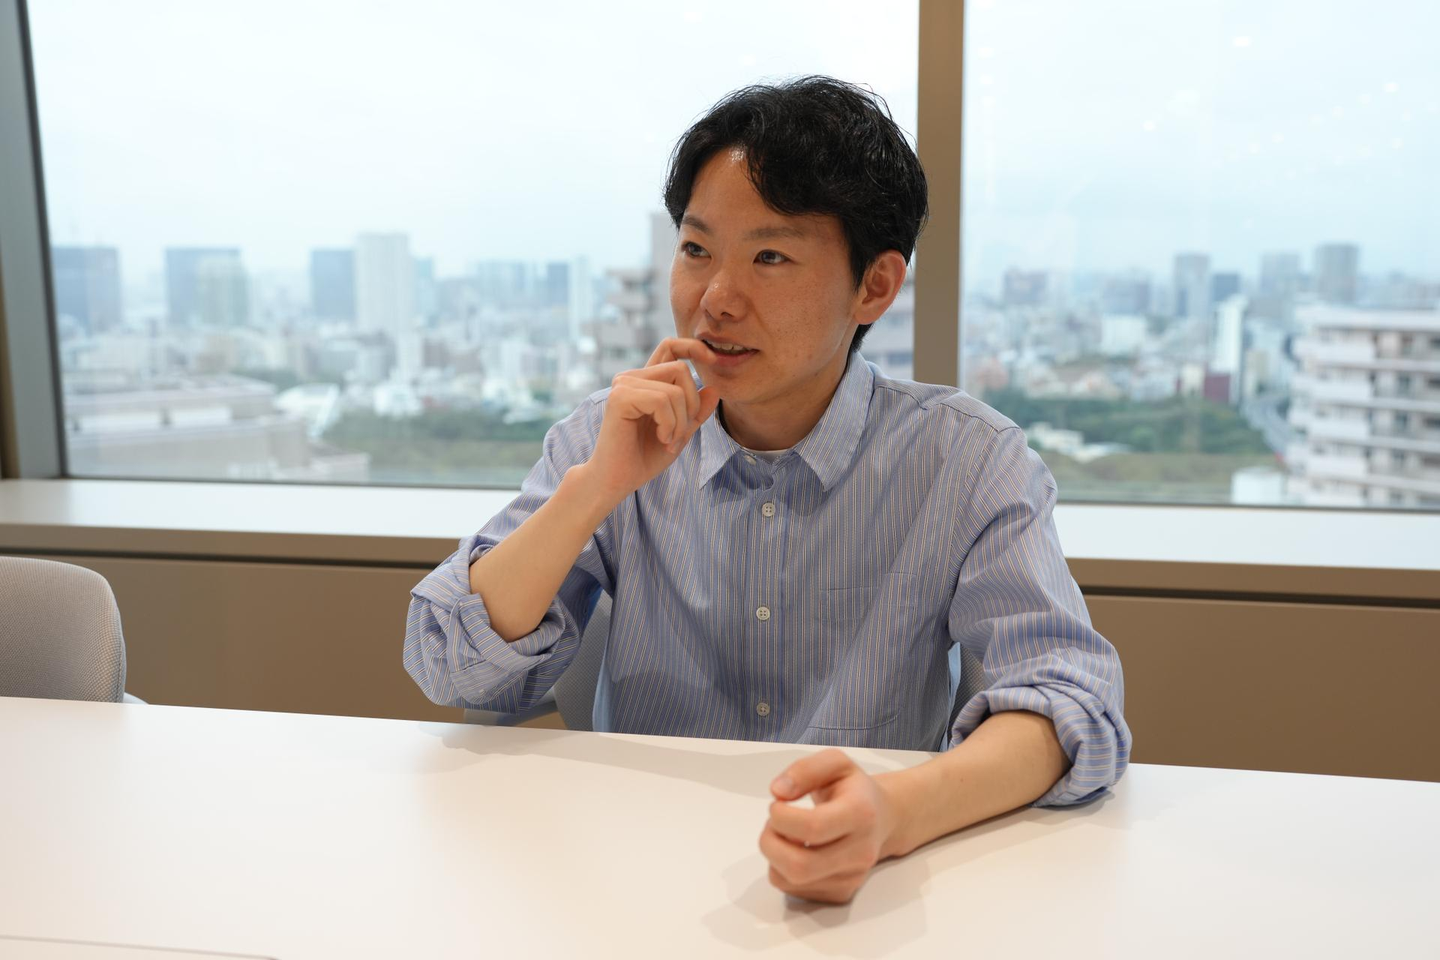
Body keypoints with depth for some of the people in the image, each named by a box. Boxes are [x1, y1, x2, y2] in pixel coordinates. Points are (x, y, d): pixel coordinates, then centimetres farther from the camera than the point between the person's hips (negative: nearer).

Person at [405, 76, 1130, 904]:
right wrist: (594, 489, -18)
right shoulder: (608, 441, 0)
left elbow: (1071, 697, -16)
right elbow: (452, 672, -5)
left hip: (862, 899, 1)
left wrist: (898, 812, -33)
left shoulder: (967, 461, -6)